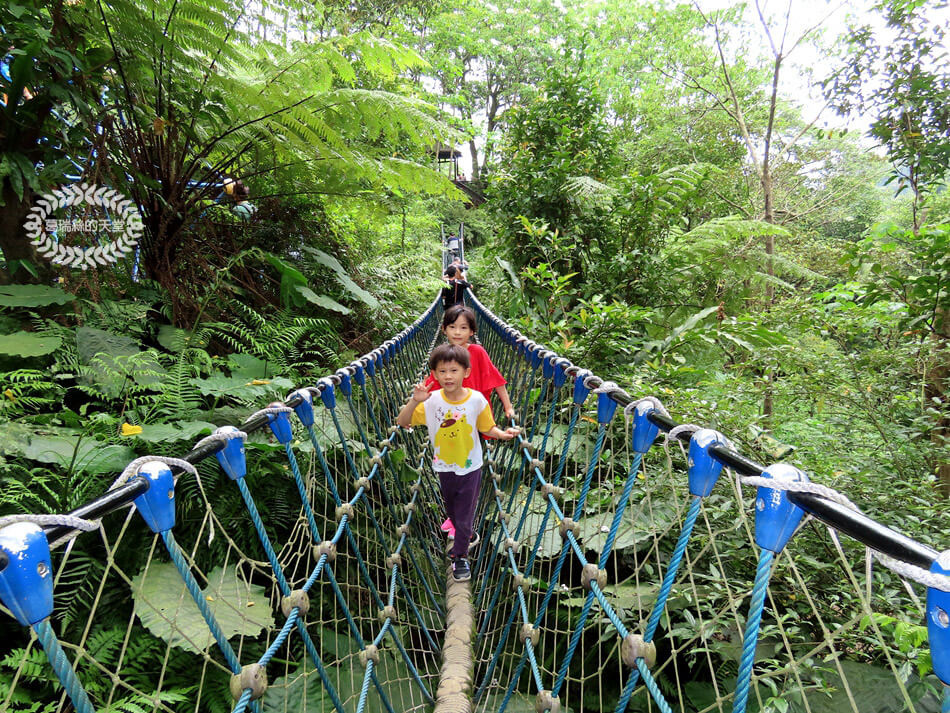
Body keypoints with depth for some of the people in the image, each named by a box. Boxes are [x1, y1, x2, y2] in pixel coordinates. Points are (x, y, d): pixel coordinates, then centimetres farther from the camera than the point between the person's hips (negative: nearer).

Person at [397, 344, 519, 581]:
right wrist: (414, 401, -31)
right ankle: (464, 537, 54)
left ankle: (460, 556, 30)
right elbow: (402, 422, -15)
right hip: (444, 467, 2)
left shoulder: (476, 399, -18)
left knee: (465, 515, 8)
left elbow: (486, 428, -6)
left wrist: (502, 434, -25)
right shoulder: (431, 401, -17)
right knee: (452, 512, 25)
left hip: (470, 467, -2)